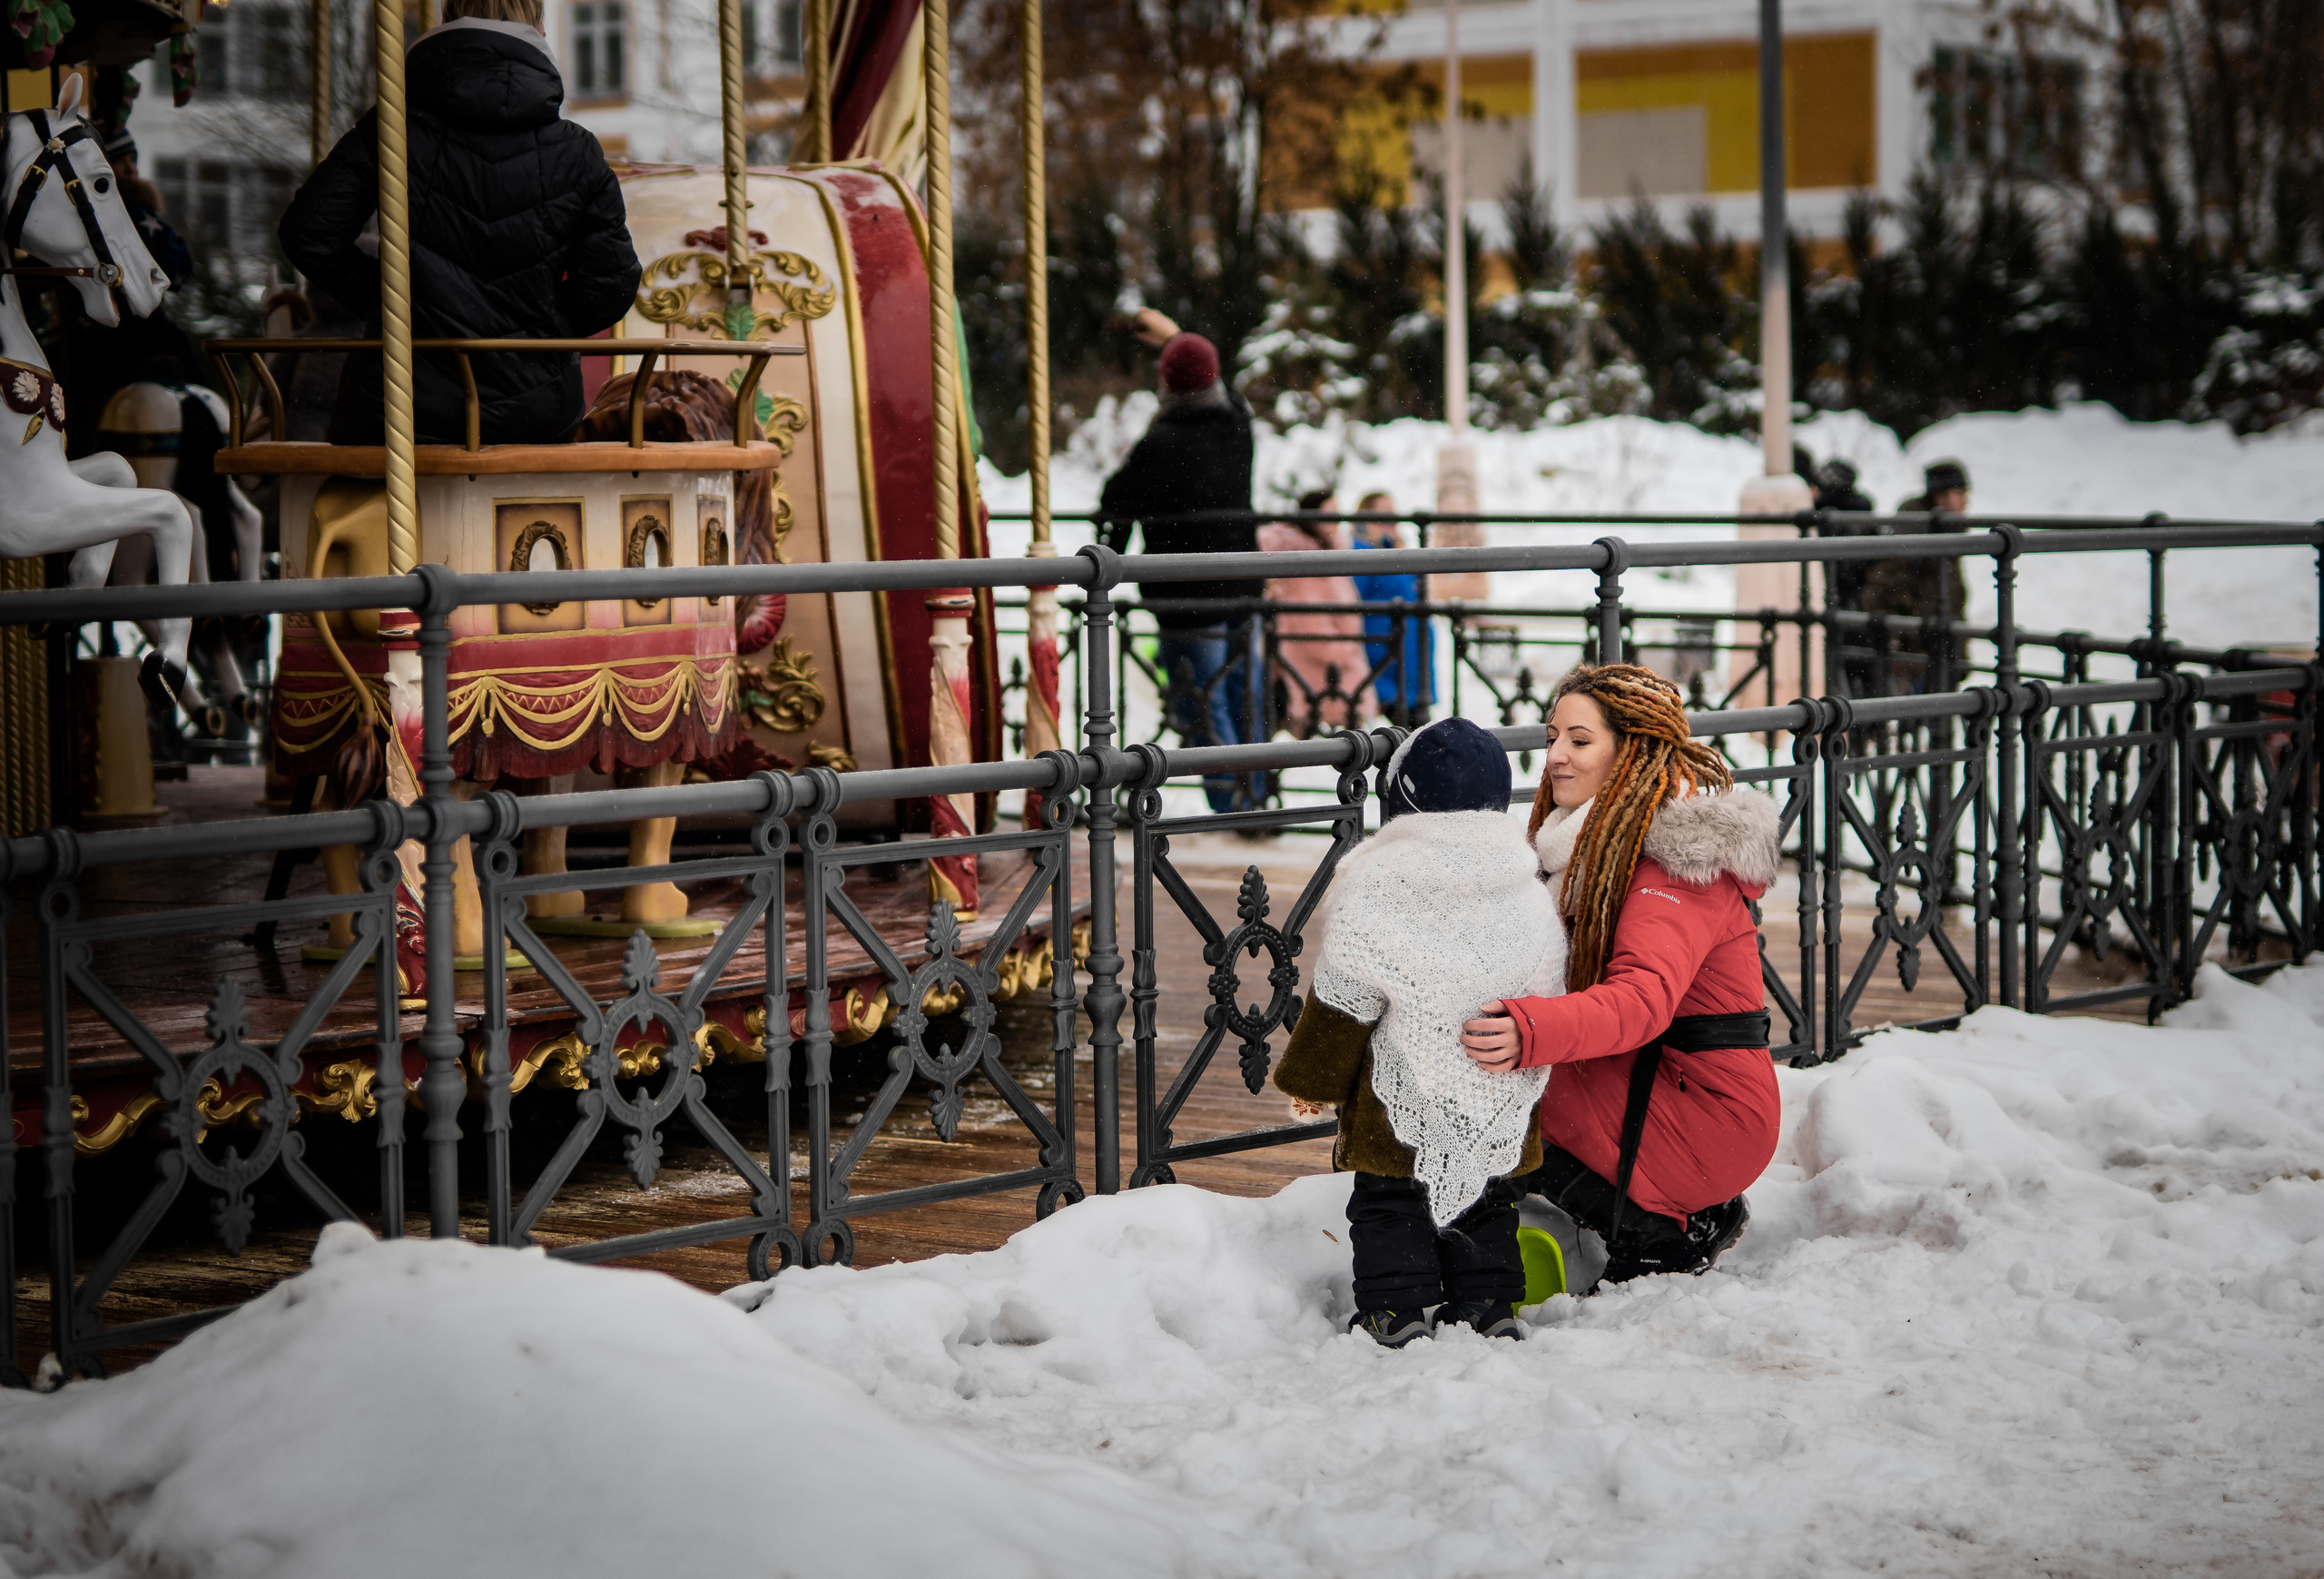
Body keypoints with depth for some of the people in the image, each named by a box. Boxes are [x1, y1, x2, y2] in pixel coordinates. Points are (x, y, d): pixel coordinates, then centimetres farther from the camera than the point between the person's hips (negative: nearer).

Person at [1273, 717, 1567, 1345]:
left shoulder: (1374, 890, -15)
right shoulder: (1529, 893, 1)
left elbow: (1344, 1000, -12)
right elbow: (1547, 998, 10)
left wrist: (1310, 1078, -1)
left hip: (1403, 1104, -4)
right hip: (1500, 1110, 5)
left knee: (1388, 1201, 9)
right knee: (1487, 1201, 18)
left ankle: (1395, 1311, 7)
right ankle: (1488, 1306, 20)